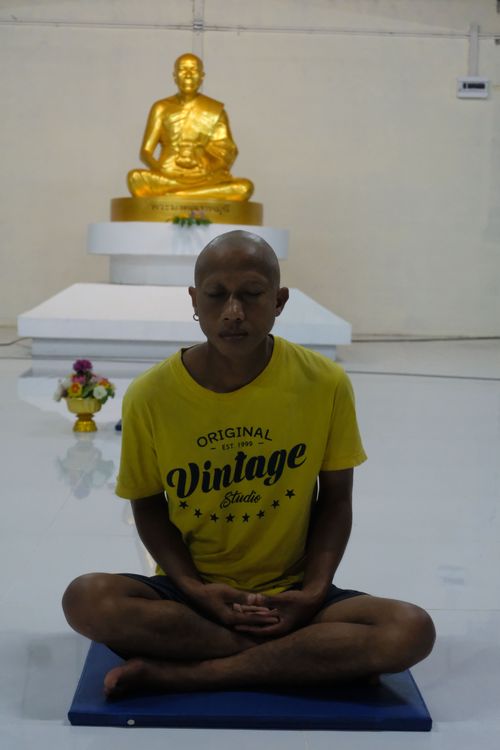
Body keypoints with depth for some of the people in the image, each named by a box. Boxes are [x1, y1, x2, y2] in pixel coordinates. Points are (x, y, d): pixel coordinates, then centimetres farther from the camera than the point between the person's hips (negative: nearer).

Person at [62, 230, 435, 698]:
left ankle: (180, 674, -20)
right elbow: (148, 506, 0)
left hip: (289, 594, 0)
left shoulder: (325, 384, -11)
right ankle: (317, 656, -19)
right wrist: (195, 589, -15)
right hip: (191, 592, 0)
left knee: (412, 630, -26)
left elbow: (335, 499, 0)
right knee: (86, 599, -29)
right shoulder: (151, 395, -11)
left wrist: (314, 592, -14)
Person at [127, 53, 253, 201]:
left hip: (205, 179, 1)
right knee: (135, 178, -32)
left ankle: (173, 194, -27)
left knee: (244, 187, -29)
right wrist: (160, 171, -15)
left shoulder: (215, 110, 11)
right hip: (167, 177, -1)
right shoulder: (162, 108, 10)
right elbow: (146, 151, 5)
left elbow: (228, 153, 8)